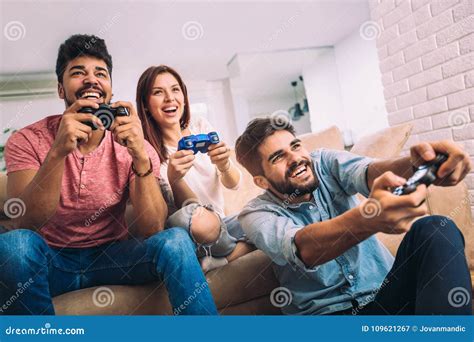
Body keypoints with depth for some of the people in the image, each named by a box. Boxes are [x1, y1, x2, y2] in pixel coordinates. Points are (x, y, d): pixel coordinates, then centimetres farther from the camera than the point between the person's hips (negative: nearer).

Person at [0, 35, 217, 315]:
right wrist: (57, 152, -36)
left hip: (112, 256, 0)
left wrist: (141, 158, -33)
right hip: (51, 260, 0)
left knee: (175, 240, -27)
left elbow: (152, 231, -18)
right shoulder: (28, 141, -8)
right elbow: (23, 226, -22)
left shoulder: (132, 145, -8)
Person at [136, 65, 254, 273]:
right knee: (194, 215, -37)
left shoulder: (201, 127, 1)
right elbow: (188, 207, -15)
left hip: (219, 224, 4)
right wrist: (173, 178, -36)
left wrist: (224, 165, -25)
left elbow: (233, 184, -2)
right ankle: (240, 250, -6)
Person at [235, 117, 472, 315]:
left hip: (386, 292, 3)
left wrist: (417, 163, -47)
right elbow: (304, 249, -31)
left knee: (434, 229, -24)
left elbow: (368, 172, -22)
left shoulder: (324, 162, 0)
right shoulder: (257, 214, -9)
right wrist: (369, 218, -52)